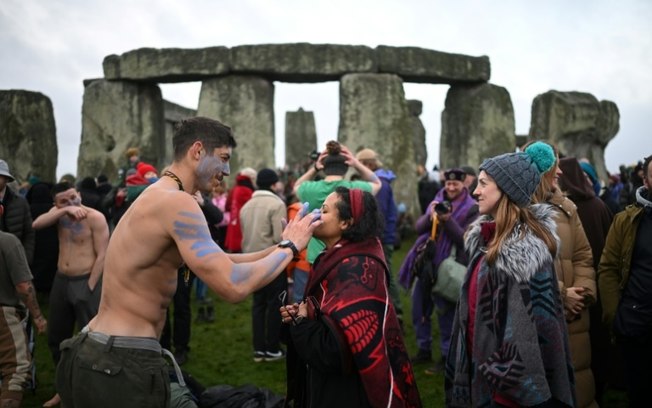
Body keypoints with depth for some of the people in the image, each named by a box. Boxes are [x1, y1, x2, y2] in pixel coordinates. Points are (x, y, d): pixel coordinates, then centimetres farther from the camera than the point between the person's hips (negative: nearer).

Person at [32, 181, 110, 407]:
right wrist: (65, 210, -23)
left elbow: (102, 255, -14)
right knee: (56, 338, 16)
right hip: (61, 281, 7)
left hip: (86, 282, -7)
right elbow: (36, 224, -15)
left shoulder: (95, 217, -13)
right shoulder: (58, 212, 5)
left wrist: (89, 286, -15)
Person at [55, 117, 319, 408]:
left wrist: (277, 249, 10)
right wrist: (289, 247, -10)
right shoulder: (176, 201, -18)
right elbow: (234, 286, -25)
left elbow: (218, 262, 18)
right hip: (122, 363, -10)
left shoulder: (157, 196, 15)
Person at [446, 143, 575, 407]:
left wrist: (510, 379, -18)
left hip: (508, 381, -8)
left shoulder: (525, 248, -20)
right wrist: (467, 363, 14)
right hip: (479, 366, 8)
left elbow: (534, 322, -21)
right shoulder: (488, 236, 6)